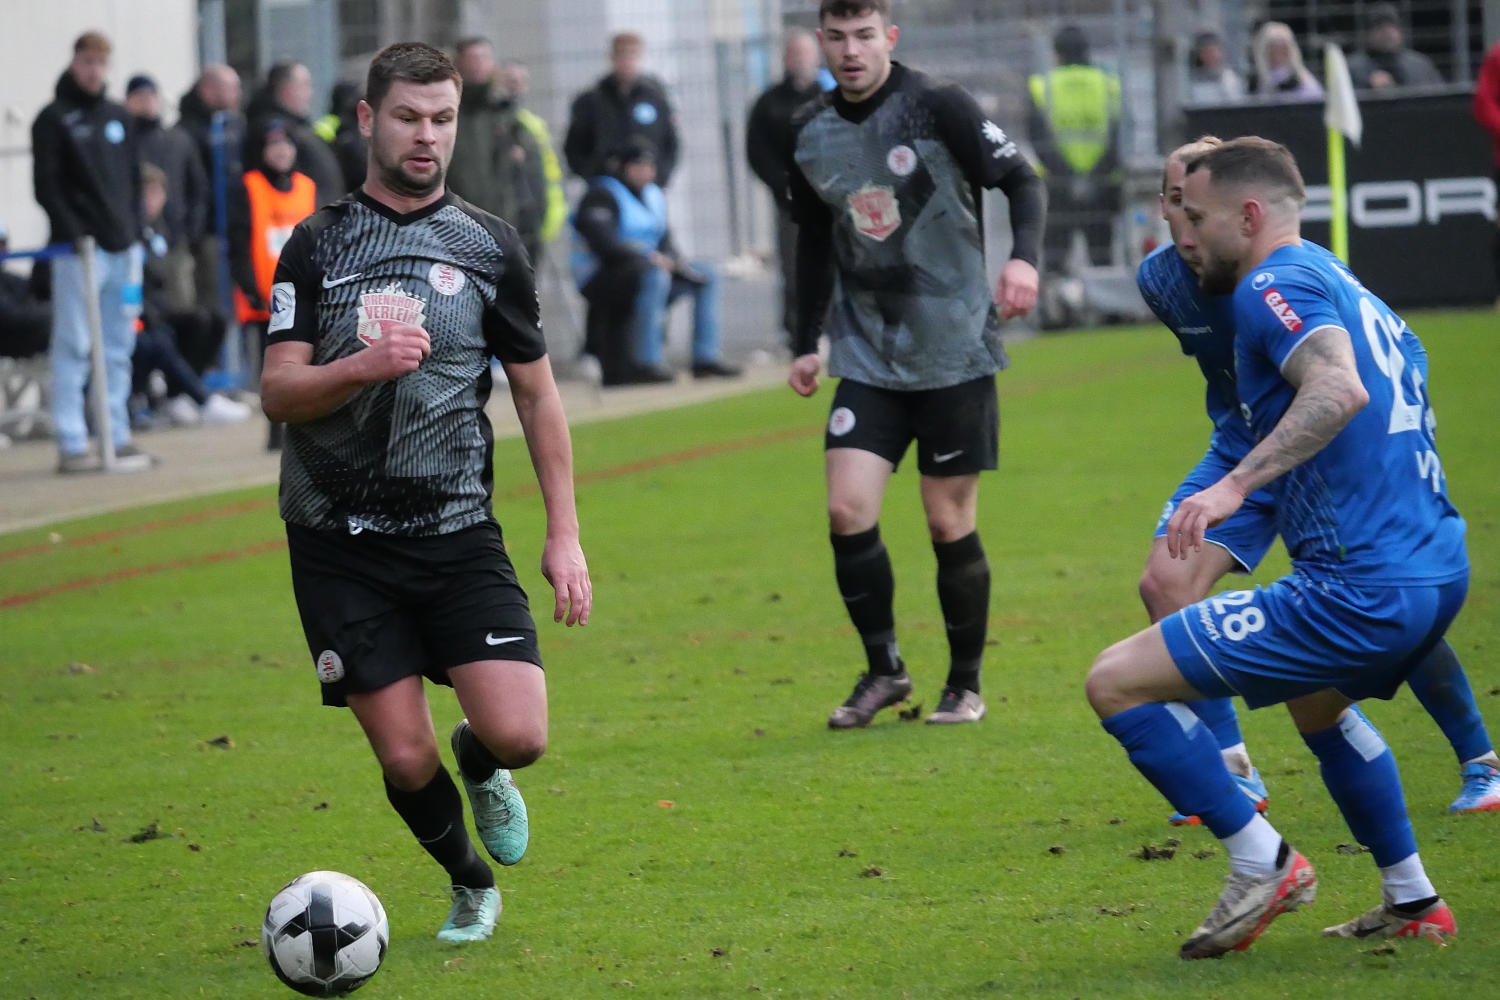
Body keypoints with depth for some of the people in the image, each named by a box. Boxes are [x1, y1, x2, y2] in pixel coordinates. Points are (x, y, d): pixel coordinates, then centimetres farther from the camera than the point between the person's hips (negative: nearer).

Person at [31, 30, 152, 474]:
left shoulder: (119, 118, 15)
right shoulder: (54, 120, -2)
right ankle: (71, 444, -6)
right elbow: (46, 186, -7)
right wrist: (74, 233, -16)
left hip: (123, 248, 6)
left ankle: (119, 437, 13)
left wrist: (134, 229, 8)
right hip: (79, 249, -6)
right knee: (73, 347, -6)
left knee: (119, 348, 8)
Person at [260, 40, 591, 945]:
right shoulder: (317, 245, 3)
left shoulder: (489, 245, 5)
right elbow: (278, 391, -4)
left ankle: (481, 769, 22)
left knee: (517, 735, -15)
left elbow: (538, 395, 10)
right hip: (339, 541, 0)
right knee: (405, 760, -3)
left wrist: (565, 536, 6)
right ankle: (472, 886, 27)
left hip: (457, 532, 0)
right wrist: (361, 367, -25)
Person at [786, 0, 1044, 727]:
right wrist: (806, 344, 18)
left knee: (950, 525, 1)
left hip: (955, 353, -4)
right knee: (848, 511, -9)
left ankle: (965, 685, 18)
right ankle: (883, 669, 9)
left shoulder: (937, 107, -10)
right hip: (868, 359, 4)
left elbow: (1022, 181, -8)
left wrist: (1024, 256, -26)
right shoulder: (811, 134, 6)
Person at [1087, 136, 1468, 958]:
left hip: (1359, 589, -10)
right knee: (1316, 700, 40)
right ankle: (1412, 901, 40)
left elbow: (1340, 390, -28)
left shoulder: (1275, 285, -9)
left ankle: (1262, 864, -2)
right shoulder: (1346, 288, 20)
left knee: (1117, 682, -6)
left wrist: (1236, 484, -34)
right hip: (1438, 572, 10)